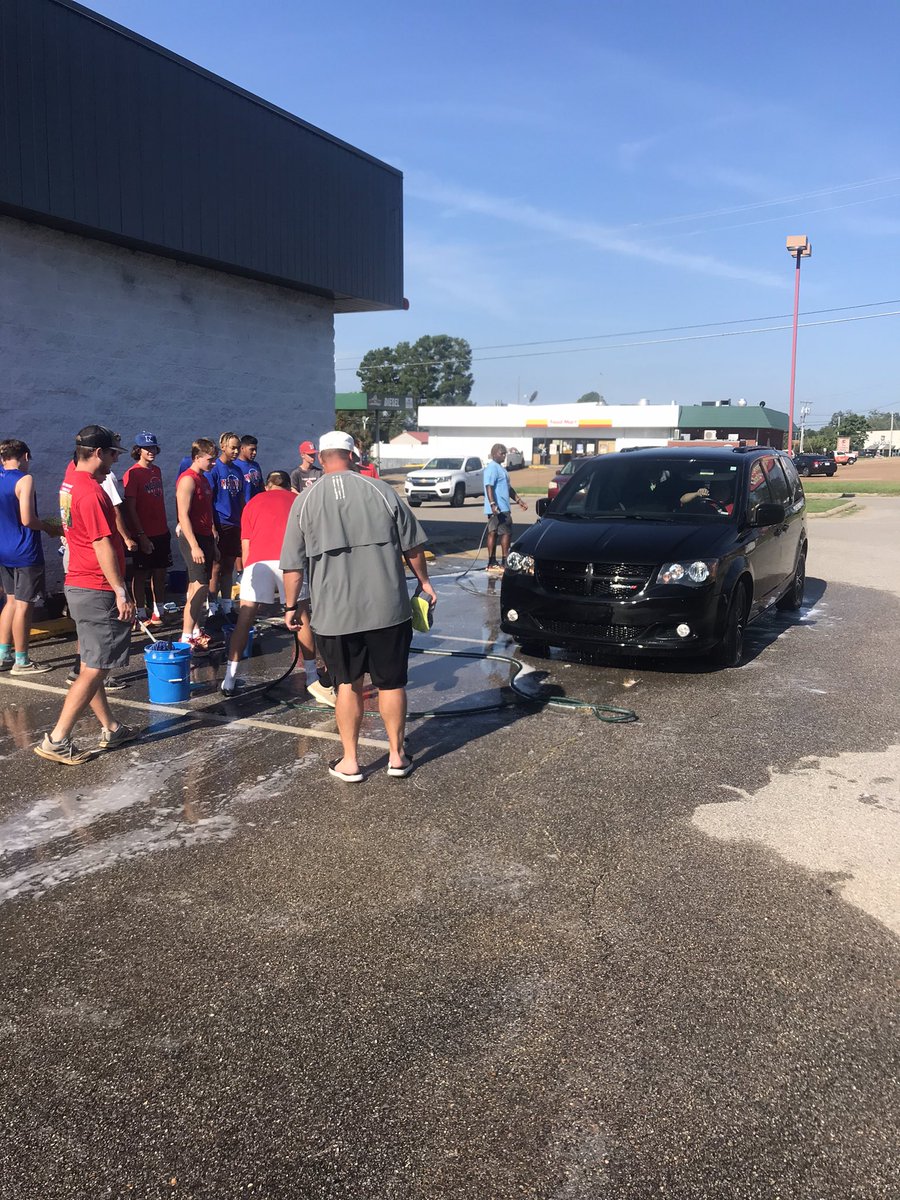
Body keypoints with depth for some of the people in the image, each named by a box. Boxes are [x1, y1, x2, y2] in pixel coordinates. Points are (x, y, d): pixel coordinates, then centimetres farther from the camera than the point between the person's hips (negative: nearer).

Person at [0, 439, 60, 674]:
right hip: (25, 553, -8)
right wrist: (49, 527, -3)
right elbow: (27, 520, -21)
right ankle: (21, 661, 7)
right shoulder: (24, 480, -14)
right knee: (24, 605, 0)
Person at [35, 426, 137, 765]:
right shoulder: (91, 492, -19)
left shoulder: (72, 484, 11)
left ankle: (110, 729, 26)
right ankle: (57, 740, -1)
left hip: (79, 586, 10)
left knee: (91, 666, 14)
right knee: (95, 669, -5)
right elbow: (103, 546, -22)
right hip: (97, 590, -10)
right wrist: (121, 592, -20)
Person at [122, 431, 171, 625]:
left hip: (161, 532, 7)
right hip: (144, 534, -7)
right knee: (141, 574, 3)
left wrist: (166, 527, 16)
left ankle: (158, 612, 21)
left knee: (160, 572, 11)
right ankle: (141, 615, 12)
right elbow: (130, 508, -14)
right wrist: (141, 535, -17)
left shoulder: (157, 471, 11)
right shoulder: (132, 474, -11)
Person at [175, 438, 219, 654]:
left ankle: (196, 631, 21)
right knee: (200, 587, -12)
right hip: (193, 538, -9)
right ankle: (186, 637, -9)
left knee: (199, 587, 13)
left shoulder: (203, 479, 16)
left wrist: (213, 542, 20)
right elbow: (183, 516, -19)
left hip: (205, 537, 9)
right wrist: (194, 546, -23)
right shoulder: (188, 480, -13)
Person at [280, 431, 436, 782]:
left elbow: (293, 566, 0)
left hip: (335, 614, 0)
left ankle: (349, 761, 20)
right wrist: (423, 581, 19)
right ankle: (397, 755, 24)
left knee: (348, 684, 14)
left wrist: (290, 606, 13)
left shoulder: (305, 502, 0)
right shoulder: (380, 491, 0)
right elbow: (413, 547, 5)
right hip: (388, 608, 0)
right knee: (391, 683, 12)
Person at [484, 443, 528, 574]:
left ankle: (492, 563, 10)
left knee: (493, 533, 8)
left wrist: (518, 500, 26)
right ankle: (504, 562, -6)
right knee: (506, 533, -8)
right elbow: (489, 487, -21)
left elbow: (508, 487, 28)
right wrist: (493, 504, -30)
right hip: (498, 509, -10)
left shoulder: (501, 468, 21)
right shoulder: (492, 468, -12)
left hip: (503, 508, 10)